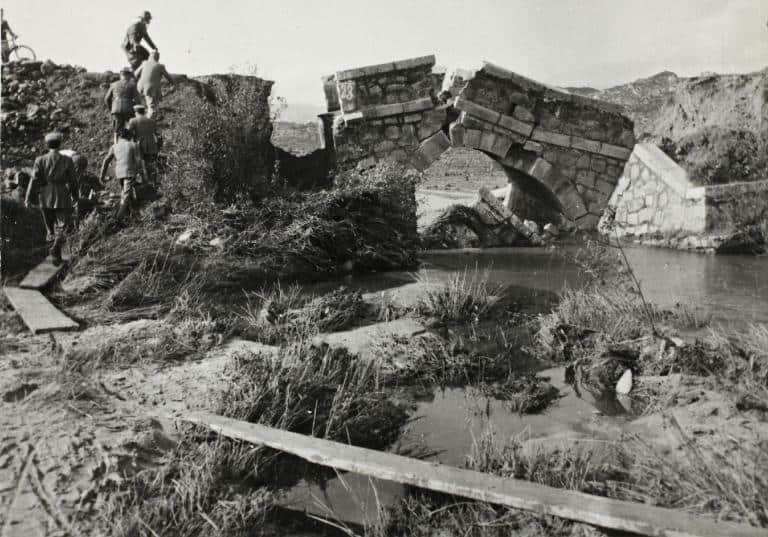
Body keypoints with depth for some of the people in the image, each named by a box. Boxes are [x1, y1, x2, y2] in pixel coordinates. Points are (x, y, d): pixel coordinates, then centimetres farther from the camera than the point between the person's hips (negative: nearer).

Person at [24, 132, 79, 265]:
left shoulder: (40, 160, -2)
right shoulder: (67, 160, -4)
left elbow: (34, 180, -4)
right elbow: (73, 181, 1)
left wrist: (29, 198, 2)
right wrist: (75, 196, 14)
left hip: (45, 197, 2)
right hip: (62, 197, -2)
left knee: (49, 222, 20)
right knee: (64, 226, -1)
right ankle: (56, 247, -22)